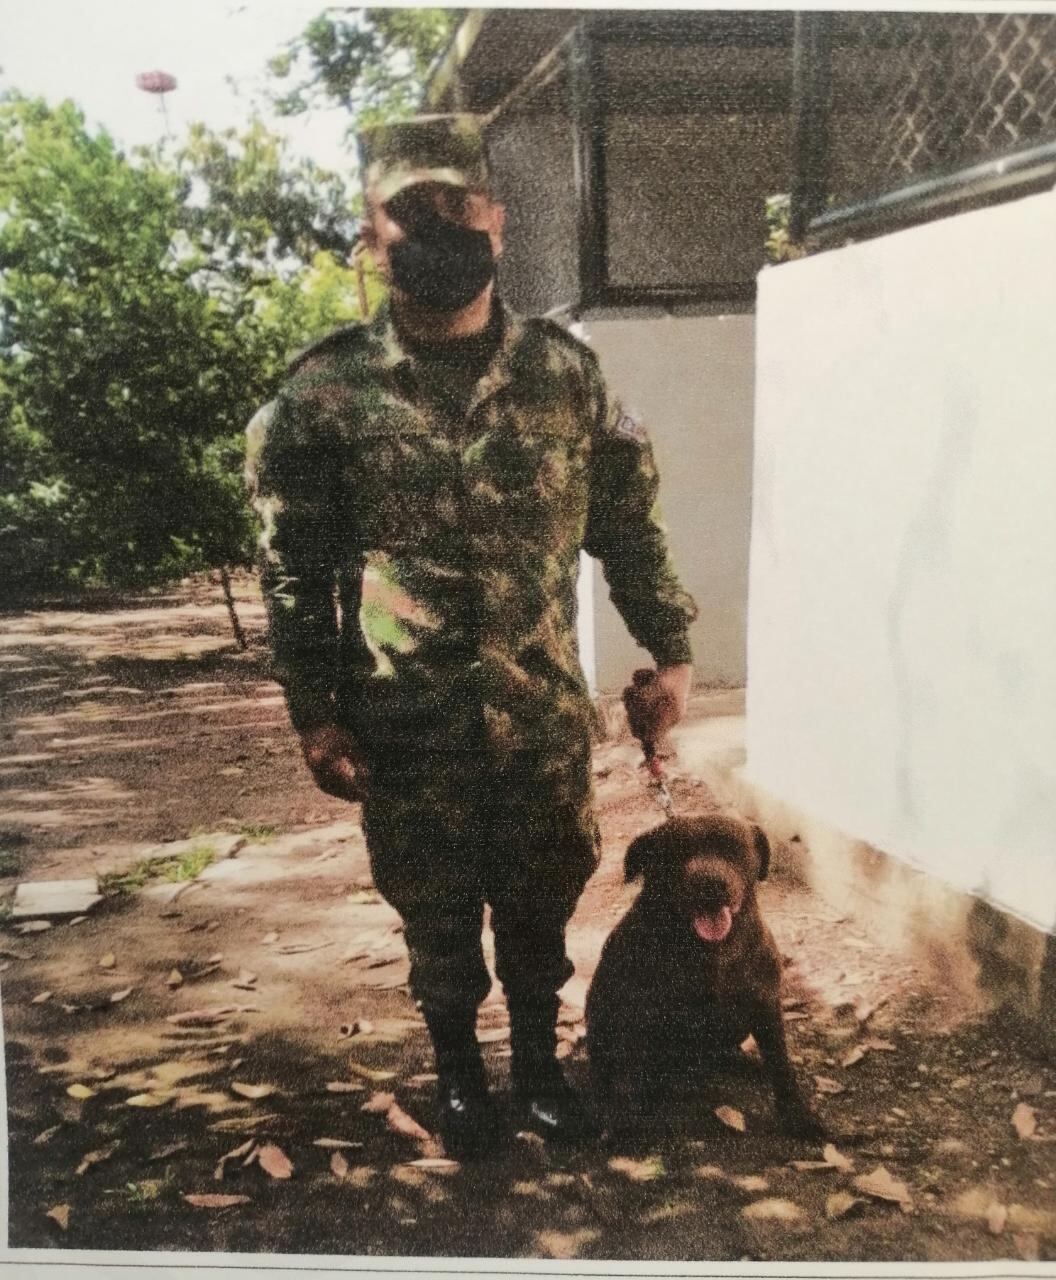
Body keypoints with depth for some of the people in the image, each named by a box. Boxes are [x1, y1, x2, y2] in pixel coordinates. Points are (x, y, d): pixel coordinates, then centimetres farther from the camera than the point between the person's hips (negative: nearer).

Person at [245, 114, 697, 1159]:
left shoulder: (566, 372, -1)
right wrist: (315, 715, -5)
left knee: (540, 904, 17)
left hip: (546, 715, 2)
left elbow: (627, 524, 6)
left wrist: (669, 648, 4)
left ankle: (537, 1060, 41)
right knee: (436, 917, 15)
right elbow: (293, 572, -3)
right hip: (408, 727, -1)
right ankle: (456, 1071, 40)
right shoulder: (323, 393, -7)